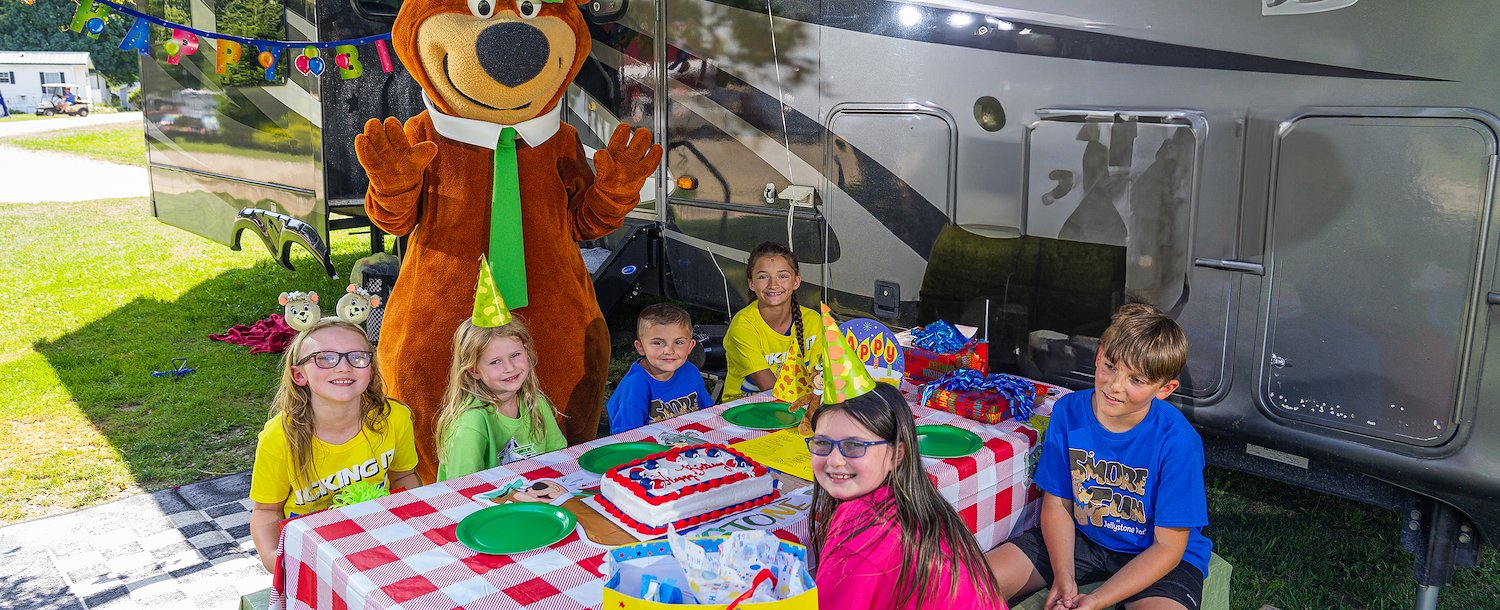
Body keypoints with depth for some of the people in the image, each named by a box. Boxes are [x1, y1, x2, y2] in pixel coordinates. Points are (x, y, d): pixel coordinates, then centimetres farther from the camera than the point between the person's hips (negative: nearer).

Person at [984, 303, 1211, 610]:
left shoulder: (1177, 442, -23)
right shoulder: (1068, 412, -12)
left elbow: (1167, 547, -17)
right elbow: (1057, 504, -3)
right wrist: (1063, 578, -19)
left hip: (1151, 556, -3)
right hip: (1081, 537, 3)